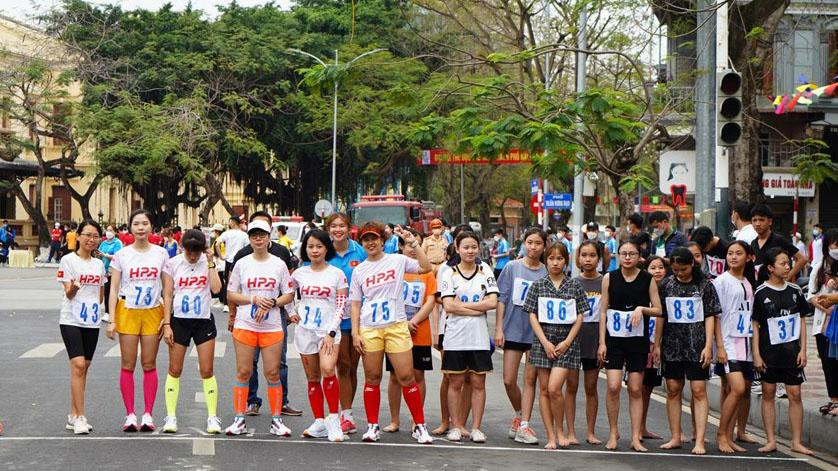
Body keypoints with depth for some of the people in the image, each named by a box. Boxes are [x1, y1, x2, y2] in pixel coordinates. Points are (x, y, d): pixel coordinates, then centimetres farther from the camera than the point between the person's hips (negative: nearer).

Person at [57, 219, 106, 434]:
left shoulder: (99, 264, 12)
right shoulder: (68, 260, -4)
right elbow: (68, 293, -10)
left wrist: (99, 309, 9)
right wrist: (73, 288, -29)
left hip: (92, 321, 6)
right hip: (71, 320, -5)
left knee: (84, 368, 9)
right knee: (78, 365, -16)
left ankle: (73, 415, 18)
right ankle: (79, 418, -14)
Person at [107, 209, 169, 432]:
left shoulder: (161, 254, 4)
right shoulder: (122, 255, 1)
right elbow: (114, 289, 1)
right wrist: (112, 319, -6)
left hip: (153, 312, 1)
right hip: (127, 312, -1)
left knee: (149, 365, 3)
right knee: (128, 365, 0)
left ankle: (148, 414, 9)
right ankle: (130, 415, 7)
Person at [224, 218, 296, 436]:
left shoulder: (279, 264, 4)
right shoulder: (241, 263, 4)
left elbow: (289, 295, 5)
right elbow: (230, 295, 4)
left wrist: (271, 303, -12)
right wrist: (254, 299, -11)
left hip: (272, 327, 0)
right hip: (245, 325, 0)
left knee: (273, 373, 1)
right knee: (243, 372, 1)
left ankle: (276, 419, 10)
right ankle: (239, 419, 8)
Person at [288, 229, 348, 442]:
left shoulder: (337, 274, 0)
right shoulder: (299, 274, 9)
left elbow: (341, 306, -3)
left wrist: (331, 332, -12)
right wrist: (291, 312, 9)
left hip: (328, 330, -4)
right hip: (305, 331, 4)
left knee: (327, 370, -25)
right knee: (312, 378, 7)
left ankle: (333, 418, -15)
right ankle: (319, 422, 15)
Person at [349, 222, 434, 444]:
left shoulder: (397, 260, 5)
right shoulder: (359, 271, 10)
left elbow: (426, 268, -7)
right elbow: (355, 304, 10)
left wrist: (413, 243, -11)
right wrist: (355, 333, 1)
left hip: (396, 326, -2)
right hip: (369, 329, 2)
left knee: (407, 377, -4)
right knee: (372, 378, 6)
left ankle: (420, 426, 4)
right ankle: (372, 426, 15)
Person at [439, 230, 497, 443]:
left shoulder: (485, 271, 6)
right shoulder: (449, 273, 2)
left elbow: (493, 302, -5)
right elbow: (448, 306, -9)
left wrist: (462, 305, -10)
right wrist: (478, 309, -11)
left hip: (479, 337, 1)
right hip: (455, 337, -1)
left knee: (478, 383, 4)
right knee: (455, 383, 4)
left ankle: (476, 428, 10)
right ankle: (455, 427, 12)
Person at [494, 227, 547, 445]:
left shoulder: (546, 273, 3)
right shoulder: (512, 268, 2)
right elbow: (501, 299, 2)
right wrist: (499, 328, -3)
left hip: (536, 332, 0)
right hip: (513, 330, 0)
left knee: (530, 380, 1)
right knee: (509, 381, 2)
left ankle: (523, 426, 3)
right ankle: (519, 414, 26)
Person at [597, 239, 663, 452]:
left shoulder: (647, 279, 1)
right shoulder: (609, 278, 2)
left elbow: (658, 310, 5)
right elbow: (603, 311, 4)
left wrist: (642, 309, -15)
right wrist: (602, 342, -1)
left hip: (638, 340, 0)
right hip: (614, 338, 0)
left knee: (636, 389, 3)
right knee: (613, 387, -8)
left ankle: (635, 437, 9)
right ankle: (613, 432, 9)